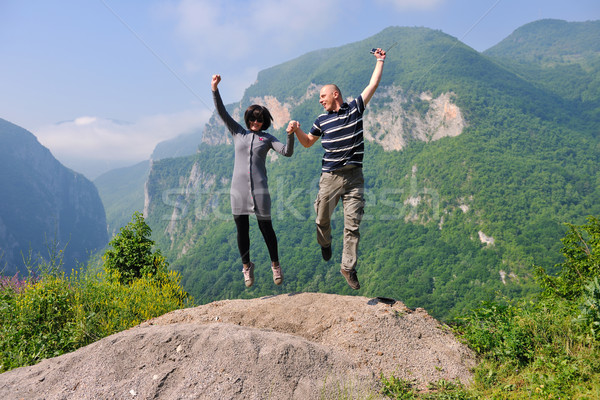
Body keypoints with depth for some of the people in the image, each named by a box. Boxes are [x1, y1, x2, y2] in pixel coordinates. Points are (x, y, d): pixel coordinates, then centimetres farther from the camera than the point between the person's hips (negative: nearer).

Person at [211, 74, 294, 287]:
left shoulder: (267, 138, 10)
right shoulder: (238, 132, 13)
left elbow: (287, 152, -3)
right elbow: (221, 112, 6)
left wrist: (290, 135, -20)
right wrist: (214, 89, -5)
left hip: (259, 188, -1)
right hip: (238, 187, 2)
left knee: (266, 226, 1)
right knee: (242, 229, 6)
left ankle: (275, 265, 19)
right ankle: (247, 266, 24)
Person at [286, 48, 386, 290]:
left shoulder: (355, 108, 6)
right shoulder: (322, 120, 9)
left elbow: (373, 85, 10)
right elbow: (307, 142, 19)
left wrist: (380, 61, 14)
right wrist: (297, 130, 1)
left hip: (354, 177, -1)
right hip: (330, 177, 1)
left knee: (353, 224, -2)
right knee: (322, 219, 9)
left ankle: (348, 267, 7)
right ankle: (325, 243, 43)